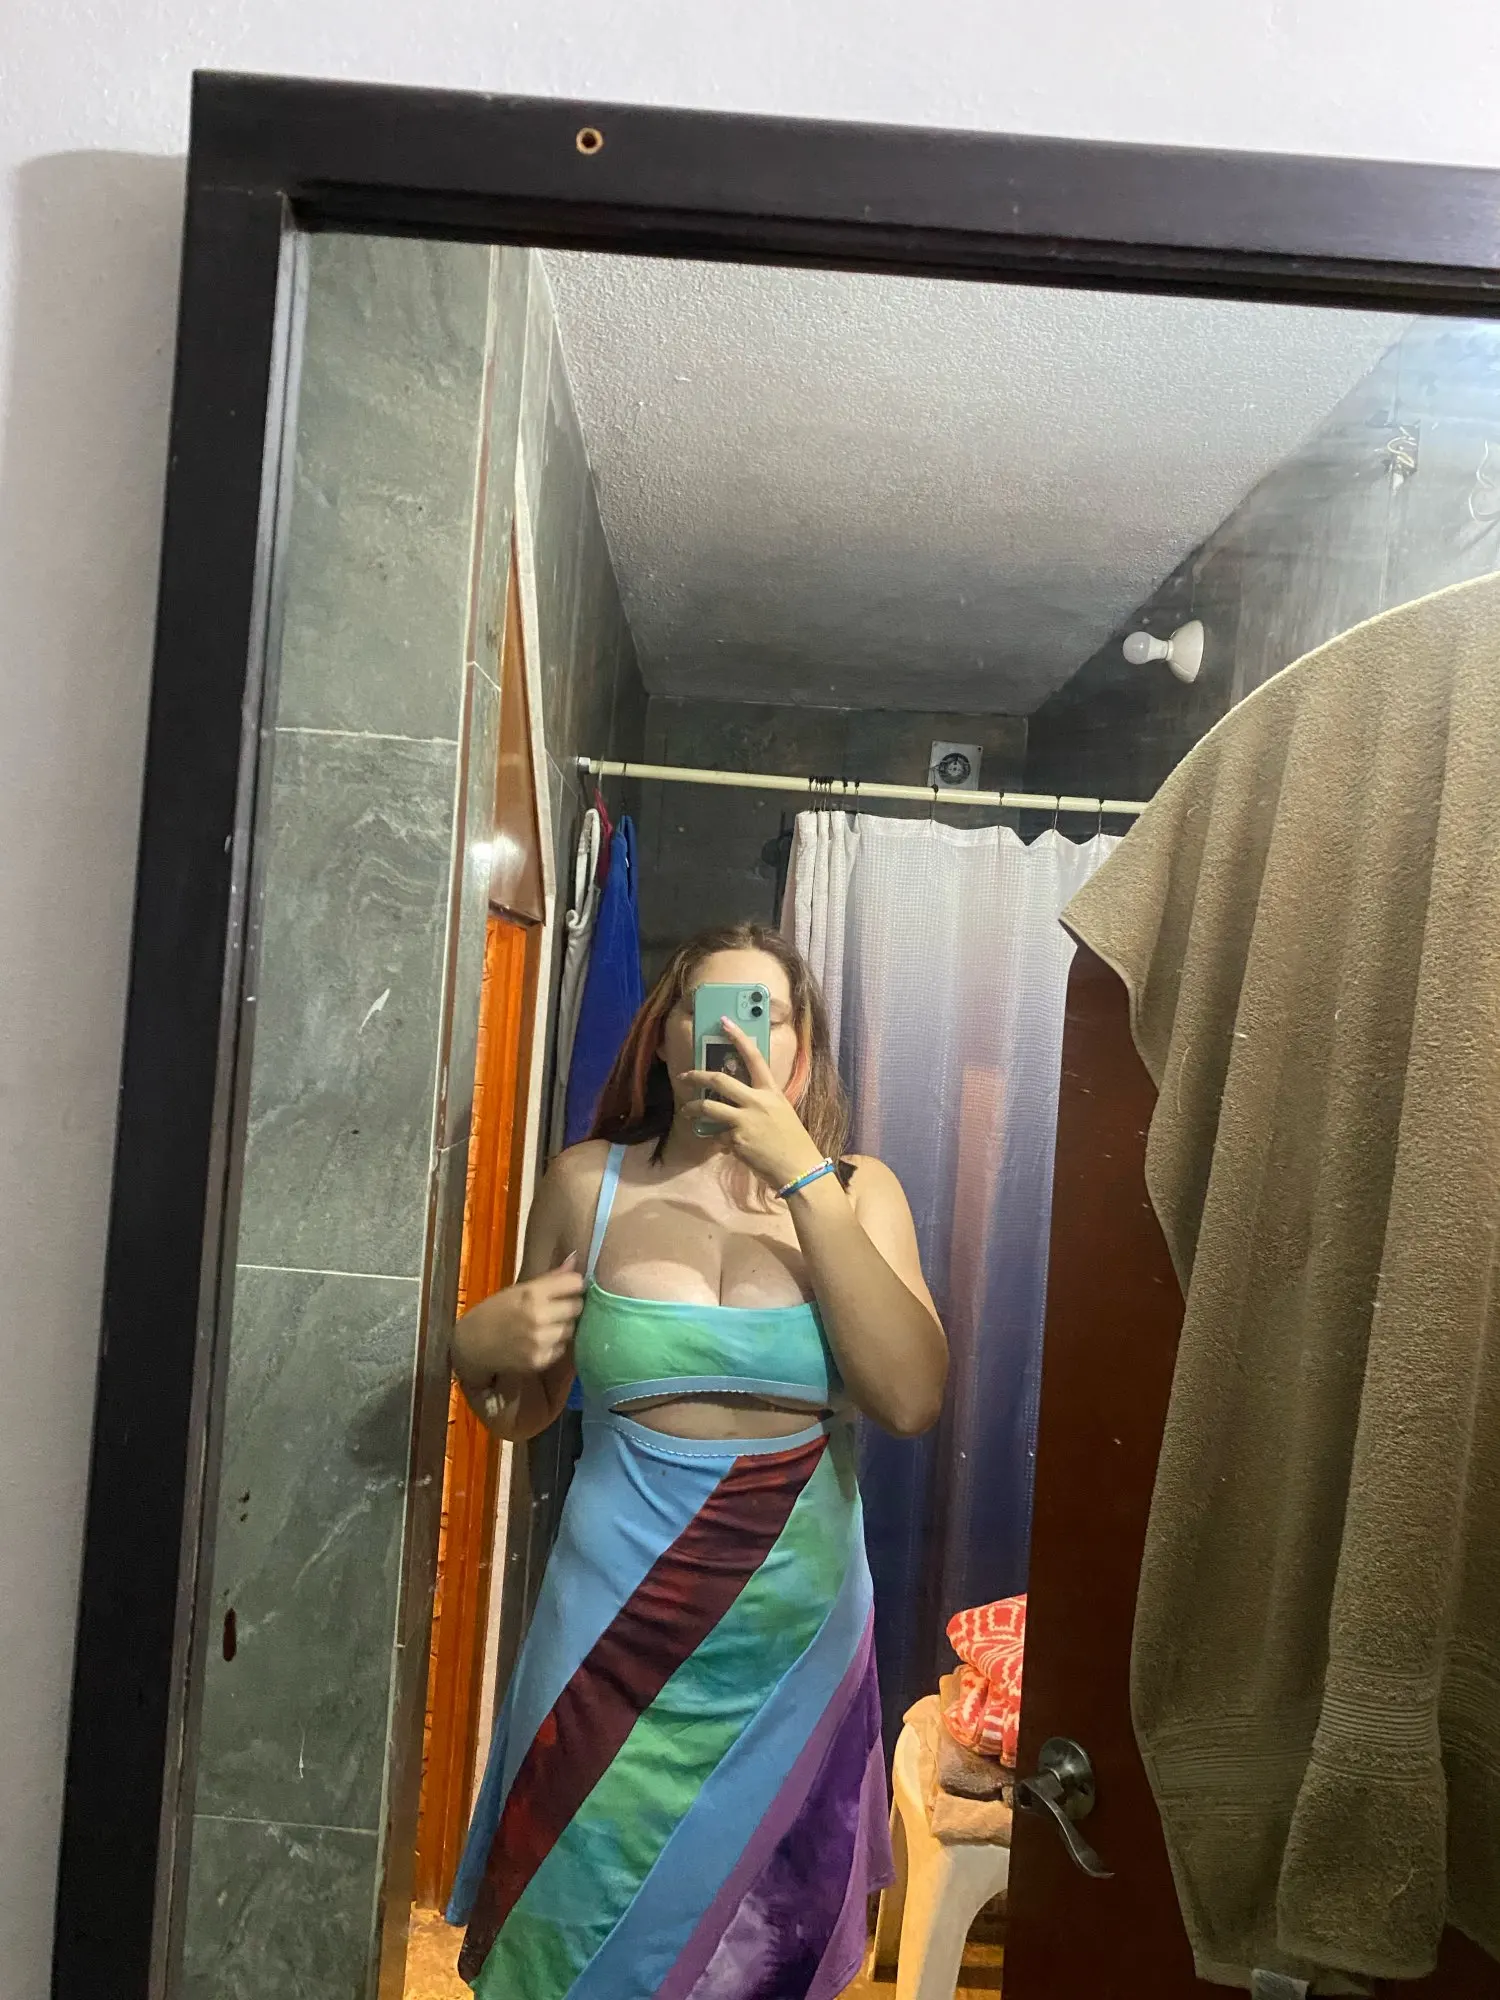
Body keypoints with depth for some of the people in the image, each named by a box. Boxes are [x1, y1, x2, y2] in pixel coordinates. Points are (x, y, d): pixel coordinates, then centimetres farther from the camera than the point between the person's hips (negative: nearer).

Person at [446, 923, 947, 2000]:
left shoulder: (856, 1190, -3)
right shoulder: (589, 1183, -3)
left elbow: (912, 1399, -19)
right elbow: (523, 1412, 9)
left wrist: (801, 1177, -22)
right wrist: (481, 1350, -14)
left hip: (794, 1640, 1)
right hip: (617, 1637, 0)